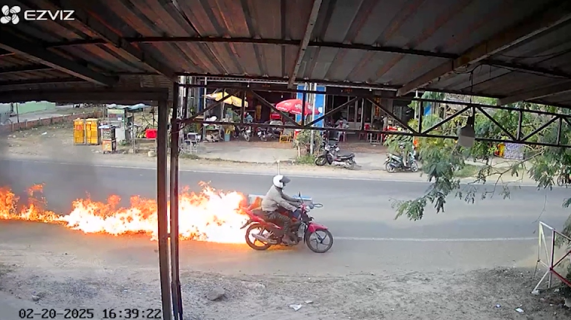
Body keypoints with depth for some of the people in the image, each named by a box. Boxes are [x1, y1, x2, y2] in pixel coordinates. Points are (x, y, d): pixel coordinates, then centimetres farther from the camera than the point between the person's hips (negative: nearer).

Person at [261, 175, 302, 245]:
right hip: (270, 213, -11)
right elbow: (282, 202, -35)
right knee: (287, 220, -21)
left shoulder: (277, 189, 5)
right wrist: (294, 209, -40)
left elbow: (284, 196, 15)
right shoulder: (274, 192, -27)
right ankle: (285, 238, -9)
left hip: (274, 208, 11)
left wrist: (295, 200, 8)